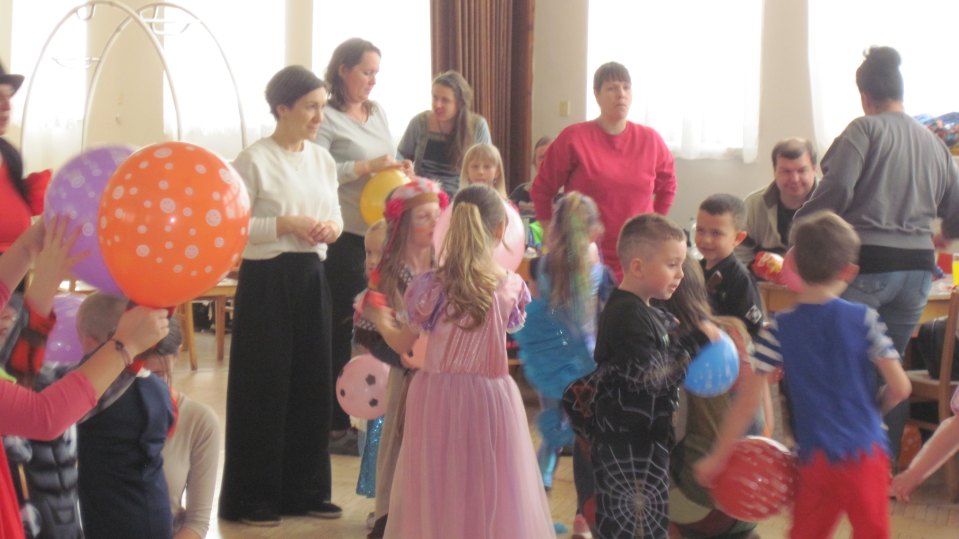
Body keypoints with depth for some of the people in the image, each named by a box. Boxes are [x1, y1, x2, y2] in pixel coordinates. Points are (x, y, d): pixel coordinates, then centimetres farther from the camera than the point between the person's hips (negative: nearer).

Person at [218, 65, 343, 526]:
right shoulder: (254, 160, -10)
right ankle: (252, 497, 12)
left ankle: (305, 490, 22)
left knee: (312, 382, 10)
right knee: (264, 387, 0)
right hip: (267, 281, -6)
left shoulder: (322, 159, 10)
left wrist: (332, 226, -4)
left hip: (312, 278, 6)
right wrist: (285, 225, -21)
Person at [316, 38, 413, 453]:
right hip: (345, 237, -7)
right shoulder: (327, 118, -10)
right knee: (343, 330, 1)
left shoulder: (377, 112, 14)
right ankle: (335, 426, 11)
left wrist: (399, 170, 1)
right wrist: (366, 168, -20)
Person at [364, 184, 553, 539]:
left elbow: (404, 343, 0)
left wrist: (380, 321, 21)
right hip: (491, 398, 1)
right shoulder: (511, 287, -7)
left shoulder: (433, 285, -10)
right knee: (489, 491, 10)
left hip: (437, 398, 0)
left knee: (437, 493, 10)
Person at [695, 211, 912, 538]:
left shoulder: (779, 328, -4)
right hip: (866, 452, -1)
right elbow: (900, 388, -6)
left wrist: (717, 458, 1)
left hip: (815, 458, 1)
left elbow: (747, 400, -6)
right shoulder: (864, 319, -5)